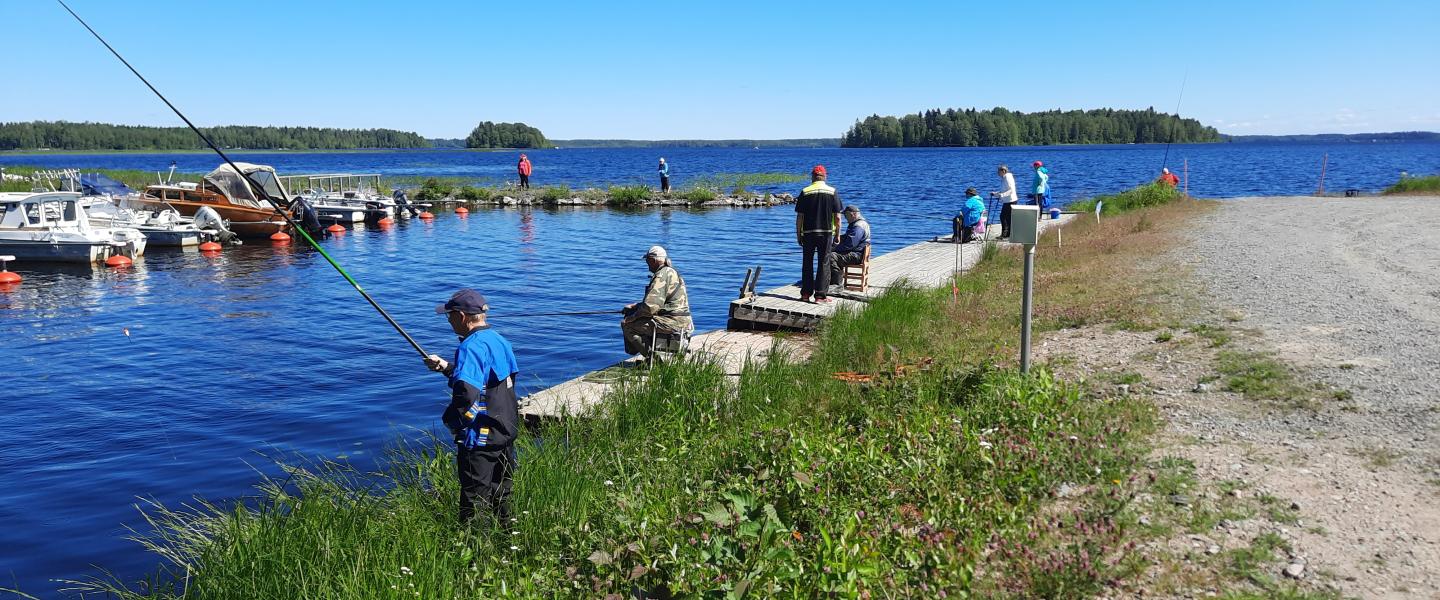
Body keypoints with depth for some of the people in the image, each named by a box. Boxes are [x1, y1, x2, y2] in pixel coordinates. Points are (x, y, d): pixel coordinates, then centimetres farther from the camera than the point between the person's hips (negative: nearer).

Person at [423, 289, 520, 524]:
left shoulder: (471, 346, -20)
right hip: (506, 432, 9)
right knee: (501, 494, 19)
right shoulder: (499, 340, 8)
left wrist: (450, 418, -13)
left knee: (475, 498, 2)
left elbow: (466, 392, -31)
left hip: (480, 437, -9)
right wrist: (447, 367, 17)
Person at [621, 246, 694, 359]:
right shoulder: (670, 272, 19)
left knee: (627, 325, -7)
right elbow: (655, 301, 27)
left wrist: (631, 318, -8)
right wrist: (634, 306, 18)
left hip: (672, 323, -11)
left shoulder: (662, 276, -16)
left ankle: (652, 357, -6)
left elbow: (650, 307, -23)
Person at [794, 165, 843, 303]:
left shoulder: (805, 192, -2)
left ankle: (806, 294, 12)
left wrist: (798, 234, 6)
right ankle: (820, 295, 3)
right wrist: (837, 234, 6)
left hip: (808, 232, 0)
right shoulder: (832, 192, -2)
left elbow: (799, 216, -2)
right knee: (824, 263, 5)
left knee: (807, 263, 10)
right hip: (826, 232, 0)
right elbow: (837, 217, -4)